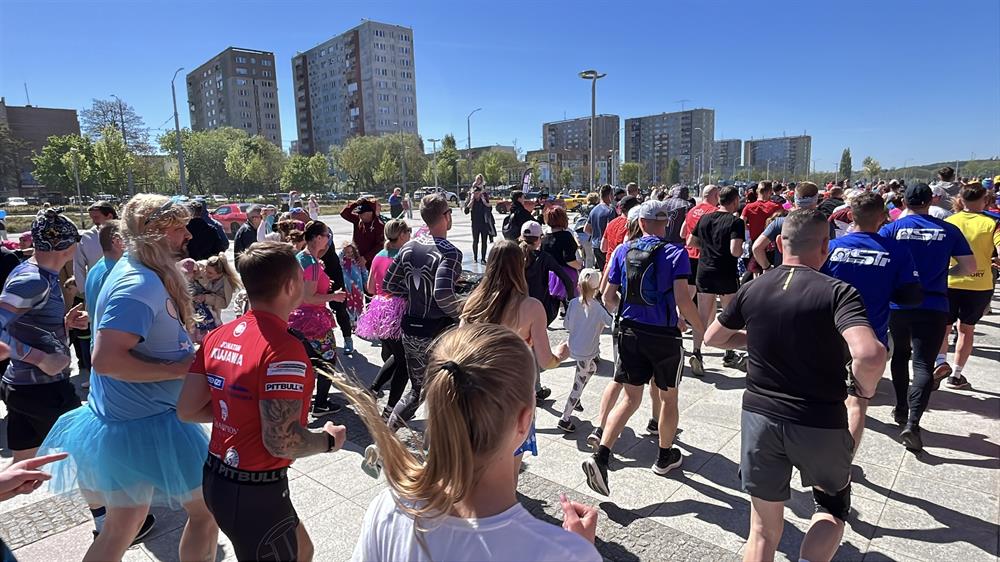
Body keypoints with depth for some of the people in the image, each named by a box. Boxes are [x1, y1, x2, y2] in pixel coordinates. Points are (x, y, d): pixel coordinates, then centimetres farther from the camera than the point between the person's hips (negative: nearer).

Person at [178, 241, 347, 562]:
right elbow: (281, 442, -27)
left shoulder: (218, 336, 0)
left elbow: (187, 409, 5)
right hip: (256, 492, -8)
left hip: (215, 478, 8)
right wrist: (329, 440, -9)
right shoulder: (283, 348, -25)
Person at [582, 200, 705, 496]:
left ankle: (600, 455, -5)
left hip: (629, 332, 3)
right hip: (664, 337, -3)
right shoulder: (675, 254, -9)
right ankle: (664, 457, 36)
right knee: (668, 397, 19)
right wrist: (704, 332, -3)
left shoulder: (623, 251, 1)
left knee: (631, 398, 11)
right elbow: (683, 302, -17)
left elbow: (608, 297, 3)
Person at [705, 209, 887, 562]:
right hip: (821, 425, -3)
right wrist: (865, 388, -8)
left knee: (764, 530, 16)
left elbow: (713, 338, 11)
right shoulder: (837, 292, -13)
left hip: (760, 417, 3)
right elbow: (869, 356, -29)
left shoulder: (752, 289, -1)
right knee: (833, 505, 26)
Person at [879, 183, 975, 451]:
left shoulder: (891, 229, -2)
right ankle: (912, 422, -18)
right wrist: (945, 271, 22)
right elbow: (970, 267, 3)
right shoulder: (949, 230, 2)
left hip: (898, 305, 1)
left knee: (900, 354, 21)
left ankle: (901, 407, 31)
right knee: (923, 363, -4)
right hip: (933, 307, -1)